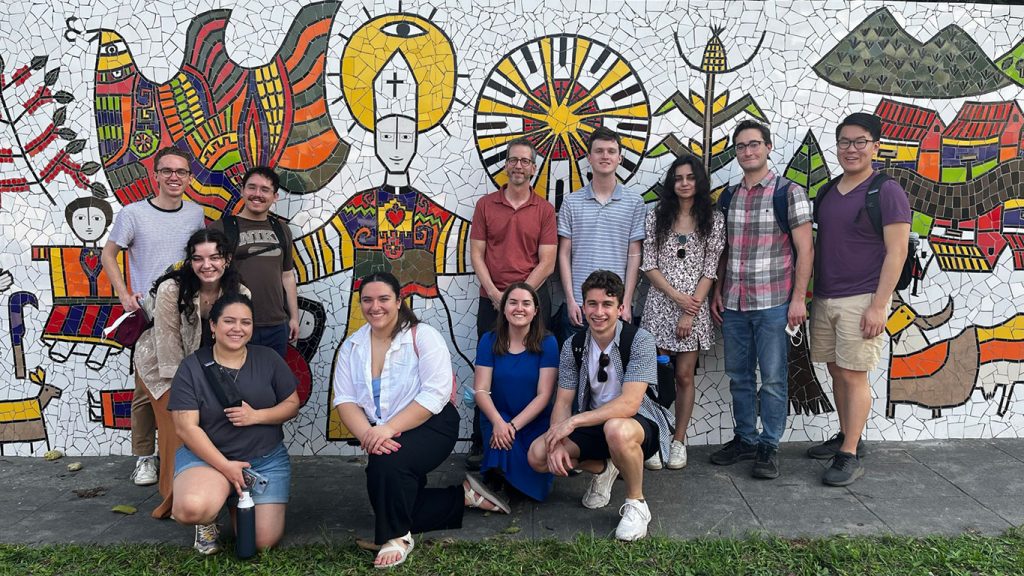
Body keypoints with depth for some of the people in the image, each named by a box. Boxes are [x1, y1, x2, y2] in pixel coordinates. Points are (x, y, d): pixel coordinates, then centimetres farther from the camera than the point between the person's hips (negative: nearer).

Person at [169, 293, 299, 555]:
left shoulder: (268, 359, 1)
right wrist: (225, 466, -19)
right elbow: (186, 427, -11)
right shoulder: (192, 367, -7)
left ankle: (238, 500, 24)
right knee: (192, 508, -35)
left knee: (263, 542, -8)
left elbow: (292, 404, 4)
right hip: (208, 455, -2)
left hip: (267, 459, 2)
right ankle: (209, 519, 5)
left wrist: (256, 416, -16)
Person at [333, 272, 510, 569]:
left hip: (430, 425, -6)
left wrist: (388, 428, -29)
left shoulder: (423, 337, -13)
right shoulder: (351, 347, 3)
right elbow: (345, 400, -5)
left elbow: (435, 395, -21)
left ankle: (397, 537, -10)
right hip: (381, 436, 7)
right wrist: (367, 435, -25)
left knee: (388, 462, -34)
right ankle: (465, 495, 21)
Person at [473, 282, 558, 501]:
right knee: (503, 450, -32)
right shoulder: (489, 341, -2)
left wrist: (514, 425, -21)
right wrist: (498, 422, -24)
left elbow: (544, 395, -10)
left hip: (536, 420, 0)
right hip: (497, 417, 0)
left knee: (537, 483, -21)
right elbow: (481, 390, -6)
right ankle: (498, 476, 4)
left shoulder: (547, 343, -6)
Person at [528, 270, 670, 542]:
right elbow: (563, 402, -2)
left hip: (639, 423, -5)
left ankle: (636, 503, -12)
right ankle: (603, 469, 16)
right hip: (595, 424, 6)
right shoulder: (573, 346, -3)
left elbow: (629, 403, -28)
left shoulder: (639, 340, -19)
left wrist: (574, 421, -30)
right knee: (538, 455, -13)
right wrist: (557, 443, -21)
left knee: (616, 430, -41)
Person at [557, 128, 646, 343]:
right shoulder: (572, 202, 6)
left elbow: (634, 255, 3)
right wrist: (570, 300, -3)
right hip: (578, 305, 1)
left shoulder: (634, 202, 4)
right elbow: (564, 254, 5)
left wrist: (626, 302, -4)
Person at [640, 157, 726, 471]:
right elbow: (649, 265, 0)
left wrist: (691, 311, -9)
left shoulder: (713, 220, 2)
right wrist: (676, 296, -11)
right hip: (660, 305, 0)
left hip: (694, 307, 0)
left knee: (684, 375, 5)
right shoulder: (656, 216, 4)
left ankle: (678, 441, 17)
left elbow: (710, 271, -2)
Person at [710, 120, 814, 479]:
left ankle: (769, 447, 14)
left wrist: (798, 298, -11)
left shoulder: (789, 193, -3)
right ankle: (745, 440, 25)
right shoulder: (728, 198, 11)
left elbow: (805, 250, -5)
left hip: (773, 303, -5)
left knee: (773, 379, 2)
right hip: (733, 303, 5)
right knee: (739, 377, 12)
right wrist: (718, 292, 11)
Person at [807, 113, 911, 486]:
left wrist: (879, 305, -17)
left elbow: (896, 252, -11)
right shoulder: (827, 192, 12)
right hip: (824, 299, 7)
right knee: (836, 371, 14)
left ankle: (850, 456, 4)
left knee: (854, 375, -3)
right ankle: (846, 437, 29)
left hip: (861, 300, -6)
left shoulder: (887, 192, -7)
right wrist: (811, 295, 13)